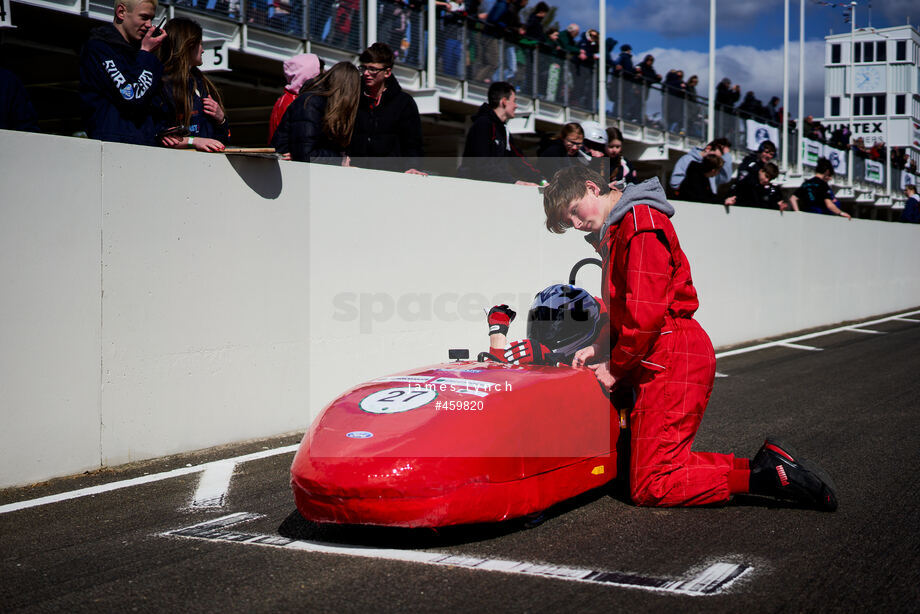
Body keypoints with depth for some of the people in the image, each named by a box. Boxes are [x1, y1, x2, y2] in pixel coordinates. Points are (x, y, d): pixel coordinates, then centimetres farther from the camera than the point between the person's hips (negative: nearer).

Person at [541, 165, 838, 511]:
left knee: (650, 488, -12)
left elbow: (646, 313, -18)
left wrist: (615, 368, -8)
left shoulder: (642, 223, -10)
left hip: (673, 362, -11)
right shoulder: (617, 232, 22)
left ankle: (763, 475, -11)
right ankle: (763, 467, 0)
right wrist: (599, 348, 9)